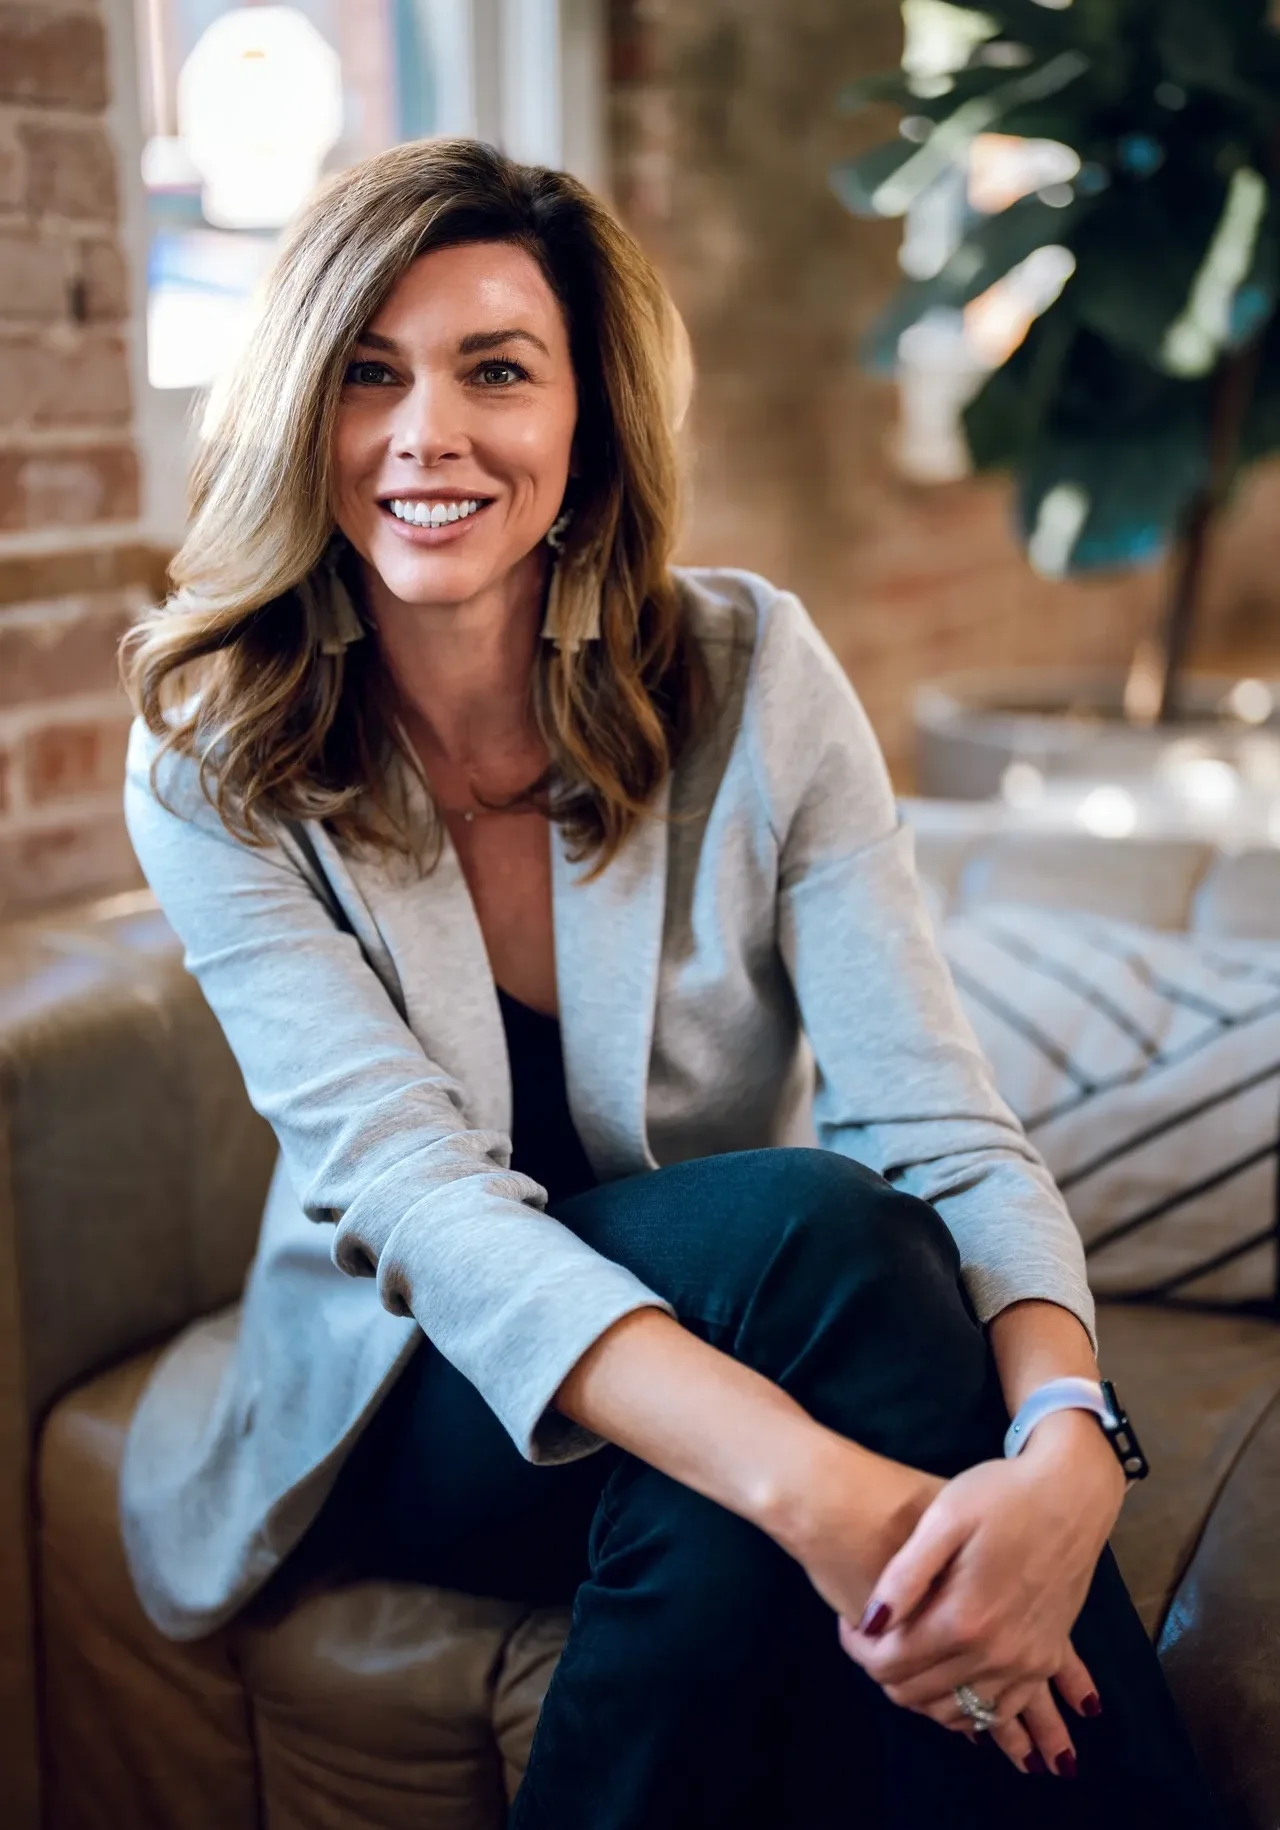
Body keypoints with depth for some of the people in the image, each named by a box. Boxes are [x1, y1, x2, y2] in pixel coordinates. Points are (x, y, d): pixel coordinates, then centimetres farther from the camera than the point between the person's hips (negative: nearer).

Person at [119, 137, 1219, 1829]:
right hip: (411, 1416, -1)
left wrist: (1069, 1442, -38)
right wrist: (814, 1483, -40)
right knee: (802, 1216, -31)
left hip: (757, 1340, 1)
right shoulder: (218, 770, -11)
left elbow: (945, 1134, -16)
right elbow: (417, 1193, -24)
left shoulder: (749, 675, -9)